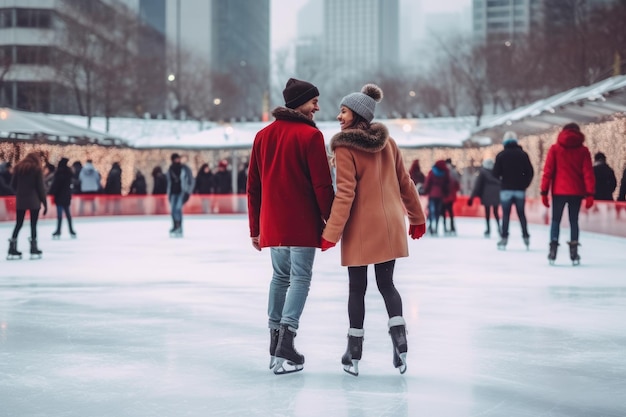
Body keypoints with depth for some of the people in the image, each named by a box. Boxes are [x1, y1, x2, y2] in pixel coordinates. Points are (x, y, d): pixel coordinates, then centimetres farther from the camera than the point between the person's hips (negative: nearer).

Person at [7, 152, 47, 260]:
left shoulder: (18, 167, 8)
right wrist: (45, 203, 0)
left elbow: (13, 184, 5)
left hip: (20, 201, 4)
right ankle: (34, 249, 2)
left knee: (18, 224, 8)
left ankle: (12, 250, 3)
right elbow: (40, 187, -5)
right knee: (33, 224, 2)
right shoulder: (37, 169, -3)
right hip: (34, 201, -4)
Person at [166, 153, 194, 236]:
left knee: (178, 207, -23)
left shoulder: (185, 169, -4)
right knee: (173, 210, -3)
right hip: (174, 193, 5)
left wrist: (188, 192, -7)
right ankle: (178, 230, 4)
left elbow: (191, 181, 0)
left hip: (183, 192, -5)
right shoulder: (170, 170, 9)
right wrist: (169, 194, 15)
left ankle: (177, 227, -18)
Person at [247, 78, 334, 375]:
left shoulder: (263, 135, 11)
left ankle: (275, 344, 16)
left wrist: (255, 228, 16)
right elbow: (322, 185, -13)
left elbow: (253, 186, 12)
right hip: (303, 224, -6)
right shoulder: (311, 135, -8)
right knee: (300, 278, -2)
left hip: (272, 224, 6)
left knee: (280, 276, 17)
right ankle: (285, 349, -11)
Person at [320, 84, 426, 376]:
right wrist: (417, 217, 20)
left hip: (360, 229, -5)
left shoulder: (345, 147, -12)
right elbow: (405, 183, 11)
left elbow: (345, 194, -17)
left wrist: (331, 233, -14)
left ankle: (354, 355, 11)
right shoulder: (387, 142, 6)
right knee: (386, 284, 14)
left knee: (357, 288, 6)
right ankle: (399, 340, -4)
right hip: (389, 226, 5)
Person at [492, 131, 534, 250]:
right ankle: (526, 237, 7)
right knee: (521, 214, 10)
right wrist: (525, 184, 10)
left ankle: (504, 239, -2)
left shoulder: (501, 155, -3)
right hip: (520, 190, 2)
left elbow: (496, 173, -7)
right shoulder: (523, 154, 2)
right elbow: (530, 172, -1)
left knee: (506, 214, 1)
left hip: (506, 189, -2)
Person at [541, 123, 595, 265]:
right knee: (574, 221, 8)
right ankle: (574, 254, 2)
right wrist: (590, 194, -4)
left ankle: (553, 249, -7)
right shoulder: (583, 150, 4)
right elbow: (588, 173, -2)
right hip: (576, 192, 1)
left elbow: (548, 171, -3)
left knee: (555, 220, 7)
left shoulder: (555, 149, 2)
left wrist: (544, 192, -2)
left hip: (559, 191, -1)